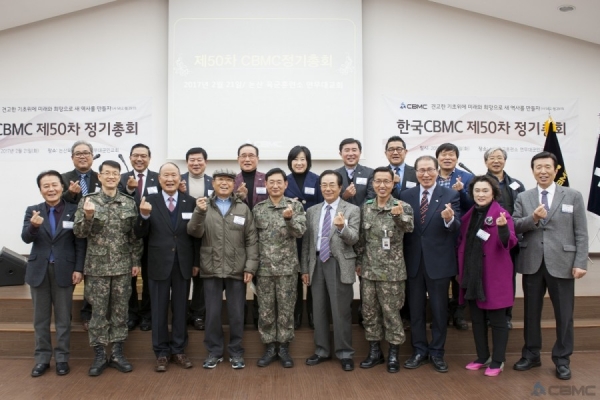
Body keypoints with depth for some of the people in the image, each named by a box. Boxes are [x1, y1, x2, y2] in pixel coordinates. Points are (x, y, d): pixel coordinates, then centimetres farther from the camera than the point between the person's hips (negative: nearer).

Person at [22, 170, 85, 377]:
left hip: (64, 270, -2)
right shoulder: (32, 211, 2)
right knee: (40, 318, 11)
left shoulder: (74, 210, -3)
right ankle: (42, 358, 22)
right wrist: (33, 226, -32)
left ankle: (62, 358, 18)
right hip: (39, 270, 2)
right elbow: (26, 238, -10)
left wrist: (78, 269, -9)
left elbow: (80, 242, -4)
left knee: (63, 318, 8)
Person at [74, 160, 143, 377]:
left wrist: (136, 261, 2)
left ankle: (117, 353, 20)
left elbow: (135, 235, 5)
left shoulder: (129, 203, 2)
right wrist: (88, 216, -23)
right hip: (97, 266, -1)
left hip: (123, 266, 1)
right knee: (98, 311, 6)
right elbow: (78, 232, -4)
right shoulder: (87, 201, -2)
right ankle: (99, 355, 17)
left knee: (120, 310, 9)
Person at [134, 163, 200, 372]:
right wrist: (144, 215, -24)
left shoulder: (190, 202, 1)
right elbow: (140, 234, -6)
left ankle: (178, 350, 24)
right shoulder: (150, 201, -3)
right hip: (159, 264, -1)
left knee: (180, 308, 11)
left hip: (183, 264, 1)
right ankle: (162, 352, 22)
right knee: (159, 310, 9)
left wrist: (196, 262, 2)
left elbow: (195, 234, 2)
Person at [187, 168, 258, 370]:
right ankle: (214, 351, 24)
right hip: (211, 269, 0)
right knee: (212, 313, 9)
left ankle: (236, 352, 23)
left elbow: (251, 240, 1)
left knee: (236, 313, 9)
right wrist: (199, 212, -22)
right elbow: (194, 232, -6)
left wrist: (250, 266, -6)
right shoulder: (204, 206, 4)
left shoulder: (243, 208, 3)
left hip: (237, 270, 0)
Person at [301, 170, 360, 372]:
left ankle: (345, 353, 15)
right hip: (318, 264, 5)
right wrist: (305, 268, 9)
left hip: (339, 264, -4)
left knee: (341, 311, 1)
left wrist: (342, 227, -32)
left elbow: (354, 239, -12)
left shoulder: (352, 210, -2)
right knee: (319, 310, 12)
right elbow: (307, 241, 12)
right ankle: (322, 350, 26)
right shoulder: (312, 211, 10)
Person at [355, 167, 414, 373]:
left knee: (391, 312, 5)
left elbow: (409, 227, -28)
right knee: (369, 311, 11)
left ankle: (393, 354, 20)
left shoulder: (403, 207, -8)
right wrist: (358, 261, 12)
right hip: (368, 269, 4)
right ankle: (374, 351, 26)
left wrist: (399, 216, -48)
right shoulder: (365, 208, 4)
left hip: (391, 270, -4)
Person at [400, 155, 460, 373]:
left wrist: (450, 220, -35)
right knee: (415, 309, 13)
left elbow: (456, 228, -13)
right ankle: (419, 351, 27)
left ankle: (437, 352, 25)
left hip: (439, 261, -2)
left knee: (439, 309, 10)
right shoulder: (406, 195, 3)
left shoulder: (450, 195, -4)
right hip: (414, 261, 2)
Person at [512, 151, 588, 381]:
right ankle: (531, 355, 27)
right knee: (531, 311, 12)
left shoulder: (573, 196, 2)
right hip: (532, 263, 2)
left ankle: (562, 359, 23)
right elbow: (514, 227, -2)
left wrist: (580, 263, -8)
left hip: (561, 263, -1)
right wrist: (533, 218, -19)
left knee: (564, 314, 7)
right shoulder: (523, 198, 6)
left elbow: (581, 233, -1)